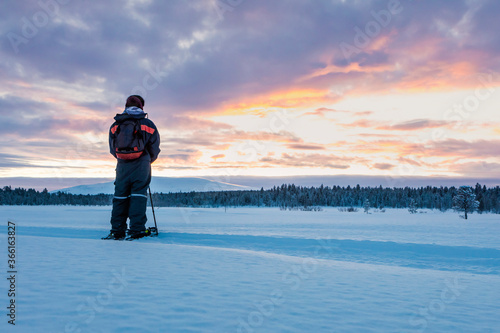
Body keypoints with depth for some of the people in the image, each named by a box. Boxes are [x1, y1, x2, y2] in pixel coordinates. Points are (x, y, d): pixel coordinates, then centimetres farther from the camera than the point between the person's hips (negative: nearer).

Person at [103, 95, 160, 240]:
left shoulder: (115, 125, 8)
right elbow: (155, 149, 6)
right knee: (139, 195, 0)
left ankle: (117, 231, 8)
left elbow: (113, 149, 12)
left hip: (122, 166, 2)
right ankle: (137, 230, -6)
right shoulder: (148, 125, 1)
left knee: (120, 195, 9)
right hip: (141, 165, -2)